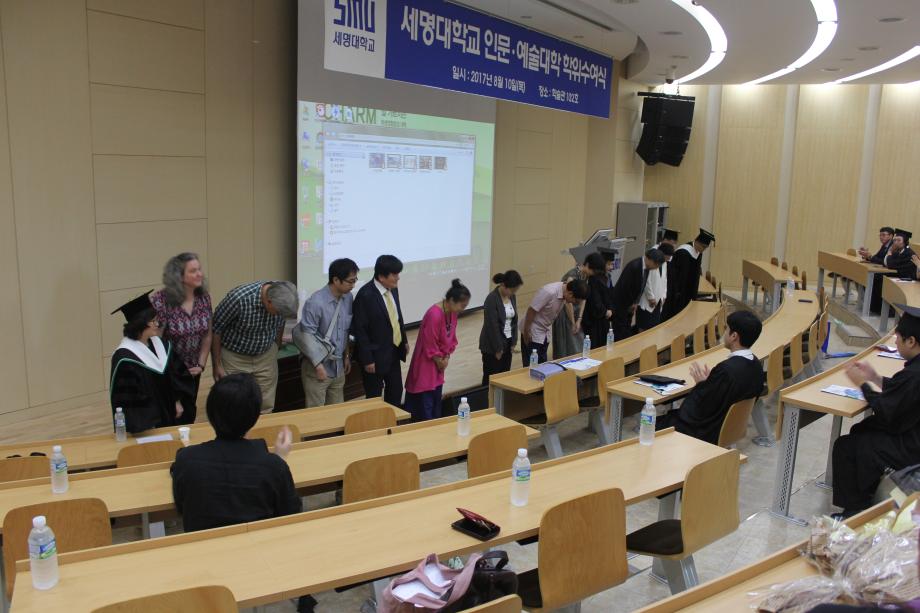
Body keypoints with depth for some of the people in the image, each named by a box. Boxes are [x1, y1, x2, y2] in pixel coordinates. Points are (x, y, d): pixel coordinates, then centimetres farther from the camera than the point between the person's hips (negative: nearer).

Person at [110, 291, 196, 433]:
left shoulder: (161, 345, 1)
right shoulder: (124, 357, -20)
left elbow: (179, 373, 9)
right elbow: (125, 398, -18)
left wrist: (178, 402, 2)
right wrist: (144, 426, -18)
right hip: (144, 423, -6)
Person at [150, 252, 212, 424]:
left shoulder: (204, 297, -5)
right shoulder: (161, 300, -22)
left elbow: (207, 335, 4)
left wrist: (201, 364, 0)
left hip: (191, 371, 5)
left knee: (188, 415, 15)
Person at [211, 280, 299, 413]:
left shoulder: (283, 297, -16)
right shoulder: (239, 298, -30)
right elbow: (215, 329, -16)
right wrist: (217, 365, -10)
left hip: (266, 356, 3)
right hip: (234, 357, -3)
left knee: (265, 408, 4)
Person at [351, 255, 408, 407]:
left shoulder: (393, 289, 1)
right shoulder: (366, 295, -22)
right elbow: (359, 330, -19)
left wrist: (404, 341, 14)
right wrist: (367, 359, -18)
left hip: (394, 352, 8)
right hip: (376, 355, -7)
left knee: (396, 392, 19)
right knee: (374, 397, 7)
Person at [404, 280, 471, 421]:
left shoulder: (452, 312, -1)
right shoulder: (434, 315, -28)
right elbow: (430, 345, -22)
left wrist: (446, 358, 1)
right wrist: (440, 361, -8)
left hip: (439, 363, 9)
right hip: (426, 365, -9)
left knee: (436, 401, 15)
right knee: (425, 404, -2)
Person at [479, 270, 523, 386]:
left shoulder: (512, 297, 3)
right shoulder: (492, 299, -20)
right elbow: (492, 326, -19)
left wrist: (513, 342, 6)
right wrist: (498, 349, -15)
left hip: (507, 342, 7)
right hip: (492, 346, -7)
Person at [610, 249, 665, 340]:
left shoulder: (647, 267, 1)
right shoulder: (634, 266, -25)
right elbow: (625, 287, -23)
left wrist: (634, 303, 3)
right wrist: (632, 304, -11)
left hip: (630, 305, 8)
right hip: (621, 304, -8)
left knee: (628, 332, 11)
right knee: (621, 333, -5)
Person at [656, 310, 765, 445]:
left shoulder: (726, 369, -31)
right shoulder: (755, 365, -4)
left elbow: (701, 409, -22)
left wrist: (701, 383, -8)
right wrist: (708, 381, 2)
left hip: (708, 433, -9)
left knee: (654, 425, 4)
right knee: (672, 414, 22)